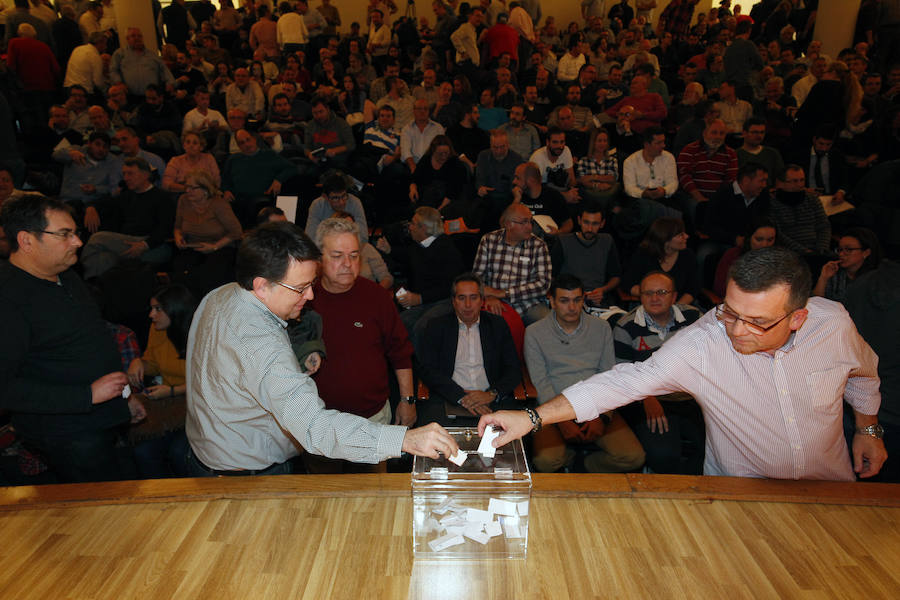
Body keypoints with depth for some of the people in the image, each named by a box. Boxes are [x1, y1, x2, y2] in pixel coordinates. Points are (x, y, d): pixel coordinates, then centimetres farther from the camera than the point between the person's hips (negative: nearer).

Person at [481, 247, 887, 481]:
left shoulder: (834, 324, -17)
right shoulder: (700, 344, -28)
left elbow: (862, 371, 8)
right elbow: (625, 382, -32)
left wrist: (868, 429, 13)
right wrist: (533, 417, -40)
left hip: (830, 487, 2)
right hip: (740, 493, -1)